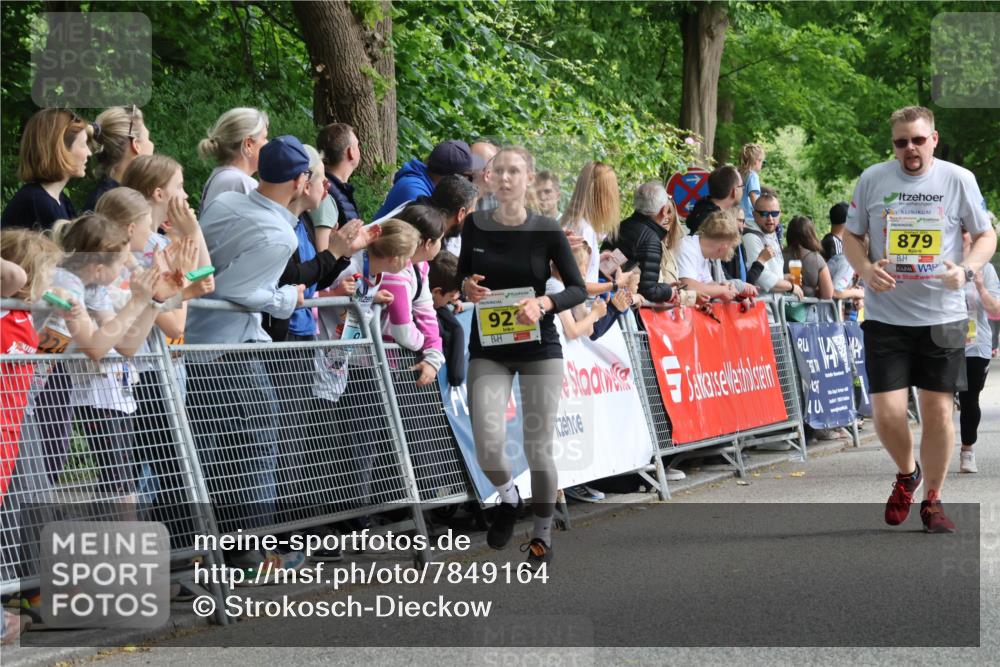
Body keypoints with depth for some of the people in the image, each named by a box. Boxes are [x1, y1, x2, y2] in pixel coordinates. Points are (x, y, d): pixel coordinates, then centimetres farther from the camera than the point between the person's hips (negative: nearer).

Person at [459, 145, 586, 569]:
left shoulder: (546, 231, -5)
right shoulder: (475, 226, 1)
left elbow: (578, 289, -3)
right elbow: (463, 277, 14)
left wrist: (543, 303, -21)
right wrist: (466, 287, -9)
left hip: (539, 347, -1)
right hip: (488, 348, 1)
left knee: (538, 448, 0)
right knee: (488, 444, -15)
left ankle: (542, 533, 22)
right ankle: (507, 497, 20)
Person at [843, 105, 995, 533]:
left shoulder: (959, 180, 0)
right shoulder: (872, 179, 3)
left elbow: (985, 235, 6)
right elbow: (851, 235, 11)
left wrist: (966, 270, -14)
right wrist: (865, 269, -9)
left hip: (942, 316, 0)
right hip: (886, 316, 0)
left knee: (937, 410, 2)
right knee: (887, 411, -7)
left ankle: (932, 501, 19)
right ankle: (906, 473, 24)